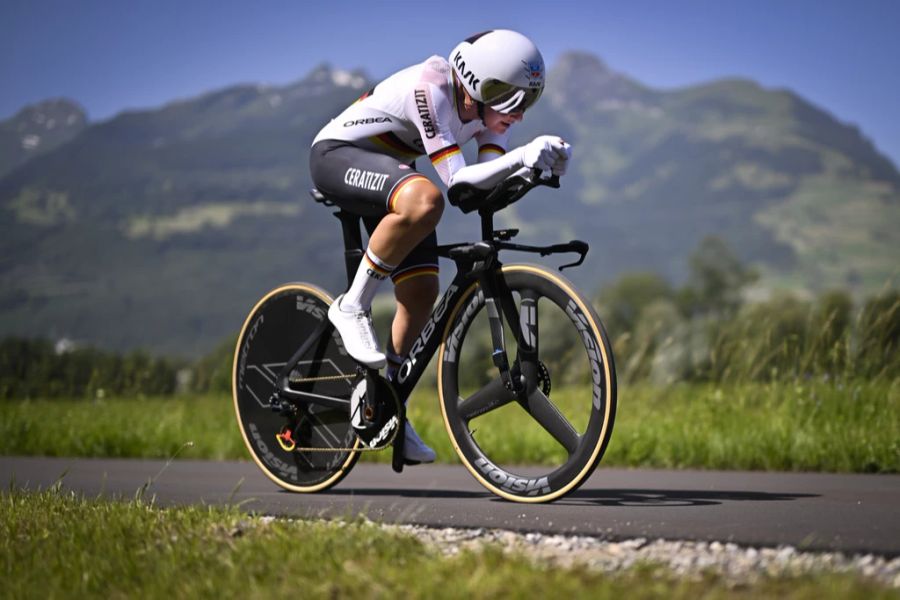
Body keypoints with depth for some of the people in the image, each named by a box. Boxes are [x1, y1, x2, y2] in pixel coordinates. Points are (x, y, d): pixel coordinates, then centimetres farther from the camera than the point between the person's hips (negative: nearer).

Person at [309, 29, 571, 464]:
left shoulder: (488, 103, -8)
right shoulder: (431, 87, -31)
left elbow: (487, 179, -17)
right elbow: (457, 180, -34)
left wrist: (537, 165, -34)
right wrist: (522, 156, -46)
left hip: (386, 173, 8)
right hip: (337, 154, -8)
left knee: (421, 291, -3)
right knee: (424, 200, -37)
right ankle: (352, 308, -20)